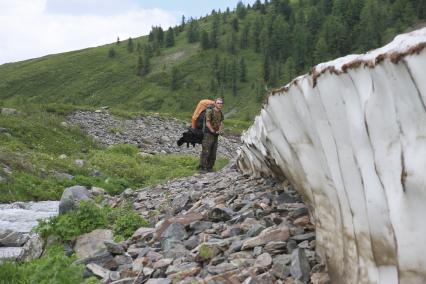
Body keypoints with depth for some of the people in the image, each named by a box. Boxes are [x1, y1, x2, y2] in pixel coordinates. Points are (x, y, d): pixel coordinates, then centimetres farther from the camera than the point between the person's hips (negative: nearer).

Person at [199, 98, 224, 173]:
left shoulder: (221, 113, 13)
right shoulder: (210, 111, -9)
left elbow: (221, 123, 14)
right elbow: (207, 123, -13)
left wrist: (219, 131, -2)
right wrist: (213, 131, -10)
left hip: (216, 135, 7)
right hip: (208, 134, -7)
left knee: (213, 153, 8)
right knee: (205, 152, -10)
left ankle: (209, 167, 15)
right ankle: (202, 168, -8)